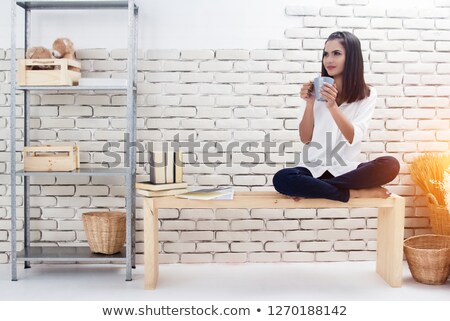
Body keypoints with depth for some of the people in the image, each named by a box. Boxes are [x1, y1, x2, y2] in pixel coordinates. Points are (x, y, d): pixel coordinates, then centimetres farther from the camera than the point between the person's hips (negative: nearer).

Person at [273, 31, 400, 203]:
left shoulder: (367, 94, 3)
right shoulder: (318, 90, 5)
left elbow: (353, 138, -11)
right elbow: (305, 138, 2)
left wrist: (332, 106, -24)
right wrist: (310, 103, -11)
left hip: (346, 170, 0)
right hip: (313, 169, 0)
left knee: (390, 165, -28)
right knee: (281, 179, -31)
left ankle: (310, 188, -20)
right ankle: (355, 193, -19)